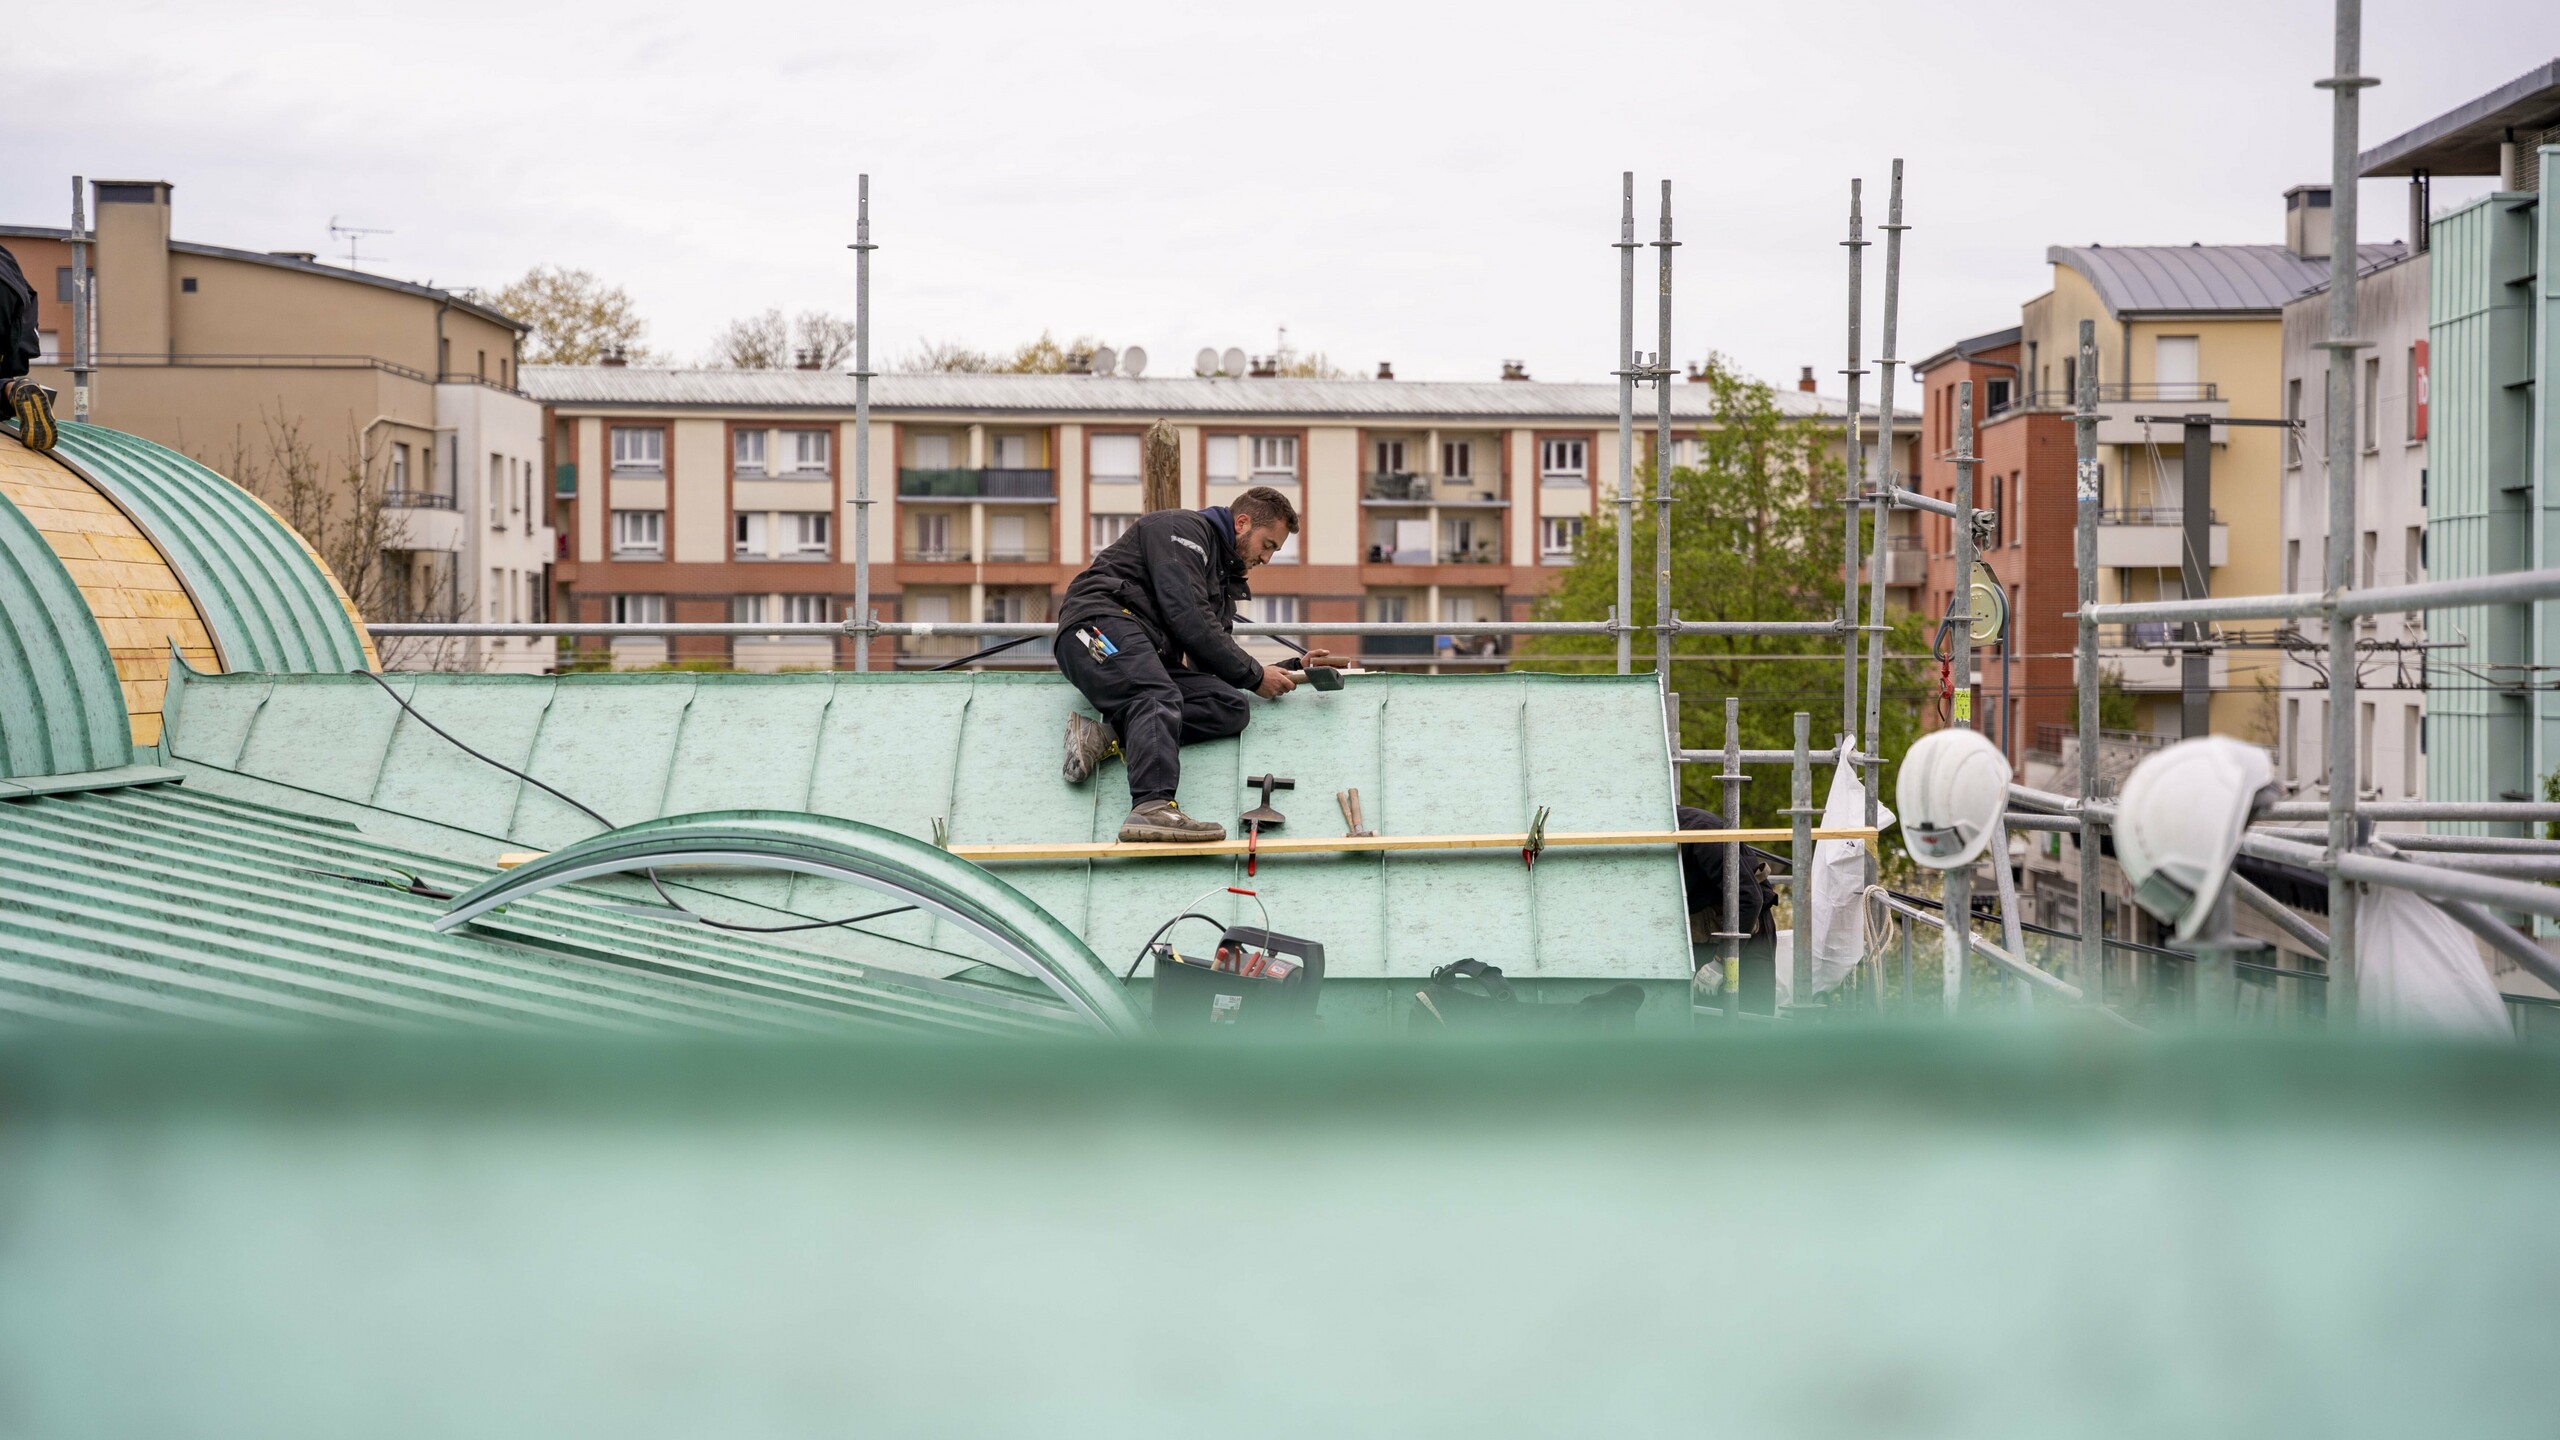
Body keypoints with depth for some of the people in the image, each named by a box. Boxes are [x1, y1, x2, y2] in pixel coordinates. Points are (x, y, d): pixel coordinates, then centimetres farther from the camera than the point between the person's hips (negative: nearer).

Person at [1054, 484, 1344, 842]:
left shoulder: (1224, 572, 28)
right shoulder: (1183, 529, -1)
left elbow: (1216, 660, 26)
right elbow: (1189, 622, -12)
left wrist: (1292, 668, 18)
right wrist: (1253, 675, -5)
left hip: (1150, 656, 9)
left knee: (1233, 708, -14)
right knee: (1160, 698, -37)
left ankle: (1111, 736, -27)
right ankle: (1152, 807, -61)